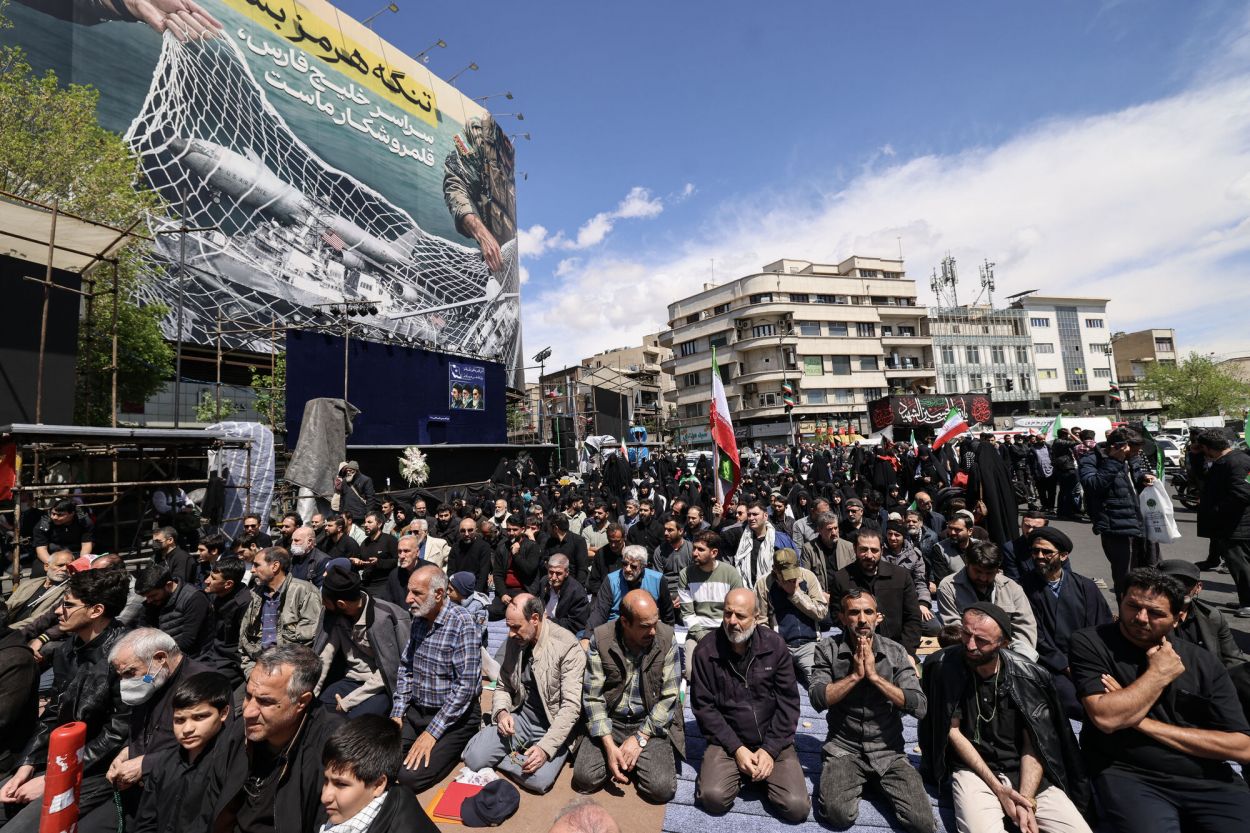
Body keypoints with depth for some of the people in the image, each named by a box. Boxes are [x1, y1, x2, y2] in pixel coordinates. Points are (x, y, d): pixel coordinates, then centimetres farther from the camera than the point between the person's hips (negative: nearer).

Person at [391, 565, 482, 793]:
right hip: (416, 710, 7)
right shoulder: (419, 619, 1)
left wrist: (432, 733, -19)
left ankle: (451, 748, 10)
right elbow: (405, 668, 11)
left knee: (409, 776, -18)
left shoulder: (463, 623, -24)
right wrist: (397, 713, 2)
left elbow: (466, 685, -24)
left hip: (454, 716, -7)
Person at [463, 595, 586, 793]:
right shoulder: (514, 641, -2)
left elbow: (571, 706, -21)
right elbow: (503, 687, 9)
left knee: (538, 779, -27)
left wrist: (545, 748, -28)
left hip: (553, 725, -4)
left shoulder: (568, 647, -21)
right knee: (474, 758, -16)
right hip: (520, 716, 4)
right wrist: (501, 712, -11)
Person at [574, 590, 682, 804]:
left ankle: (636, 757, 13)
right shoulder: (600, 639, -15)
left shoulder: (666, 638, -14)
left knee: (662, 789, -18)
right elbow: (592, 696, -11)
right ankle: (616, 755, 13)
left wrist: (640, 738, -15)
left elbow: (668, 696, -11)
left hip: (650, 723, 0)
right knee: (584, 778, -17)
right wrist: (609, 745, -19)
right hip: (609, 721, 1)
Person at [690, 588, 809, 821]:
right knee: (714, 798, -21)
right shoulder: (705, 651, -12)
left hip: (773, 740, 1)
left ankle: (762, 767, 14)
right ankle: (741, 773, 11)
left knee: (797, 807, -15)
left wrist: (770, 749, -11)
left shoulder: (775, 645, -8)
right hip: (728, 741, -1)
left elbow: (788, 702, -4)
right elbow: (703, 706, -7)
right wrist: (736, 748, -13)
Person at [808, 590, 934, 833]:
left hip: (888, 751, 2)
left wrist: (874, 675, -19)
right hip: (843, 748, -2)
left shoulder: (896, 652, -3)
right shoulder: (827, 649, -9)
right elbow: (818, 700, -17)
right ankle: (856, 781, 8)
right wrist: (855, 674, -22)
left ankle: (874, 782, 12)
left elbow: (919, 707, -11)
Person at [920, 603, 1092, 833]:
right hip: (972, 769, -3)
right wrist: (998, 788, -13)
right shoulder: (944, 667, -14)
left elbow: (1033, 744, -4)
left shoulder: (1027, 676, -8)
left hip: (1024, 771, 4)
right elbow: (953, 731, -8)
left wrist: (1026, 799, -15)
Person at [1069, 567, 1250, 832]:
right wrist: (1159, 673, -11)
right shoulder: (1089, 643, -8)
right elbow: (1106, 718, -17)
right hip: (1129, 777, -4)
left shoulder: (1203, 662, 5)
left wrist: (1143, 723, -10)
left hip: (1208, 781, 5)